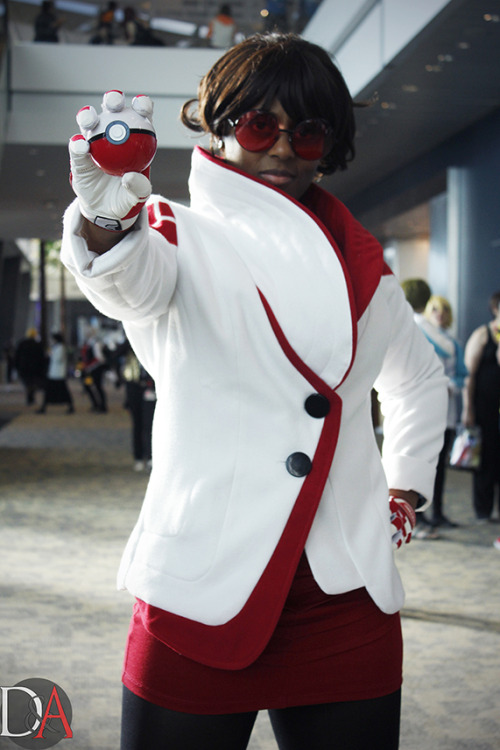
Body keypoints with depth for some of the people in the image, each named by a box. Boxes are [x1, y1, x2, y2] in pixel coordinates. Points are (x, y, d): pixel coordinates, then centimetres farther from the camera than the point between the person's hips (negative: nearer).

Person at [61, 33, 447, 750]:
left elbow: (420, 378, 31)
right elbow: (133, 279, -23)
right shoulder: (182, 237, 2)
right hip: (203, 593, -3)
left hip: (348, 601, 4)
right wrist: (106, 218, -45)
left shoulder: (361, 263, 15)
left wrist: (402, 493, 21)